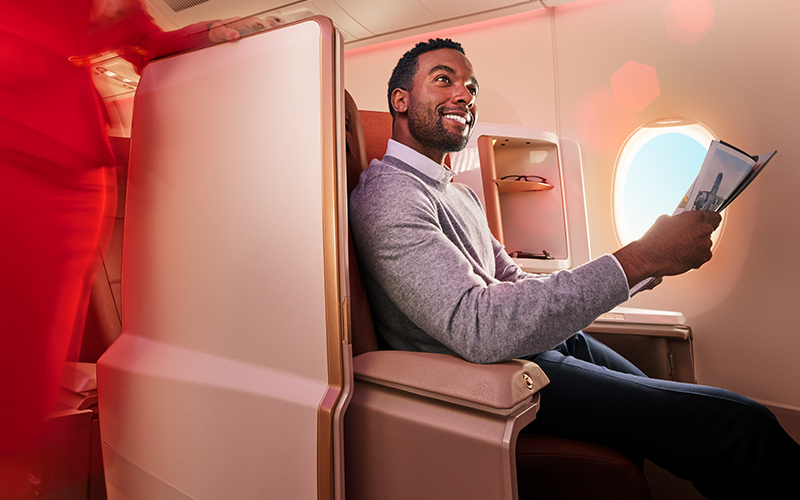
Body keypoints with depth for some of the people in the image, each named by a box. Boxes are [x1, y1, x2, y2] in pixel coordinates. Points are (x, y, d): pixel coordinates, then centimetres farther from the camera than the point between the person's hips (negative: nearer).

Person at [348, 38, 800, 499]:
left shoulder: (460, 194, 16)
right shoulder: (388, 196, -18)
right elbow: (478, 327, -30)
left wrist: (632, 272, 2)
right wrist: (639, 258, -26)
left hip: (544, 340, 10)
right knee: (743, 426, -9)